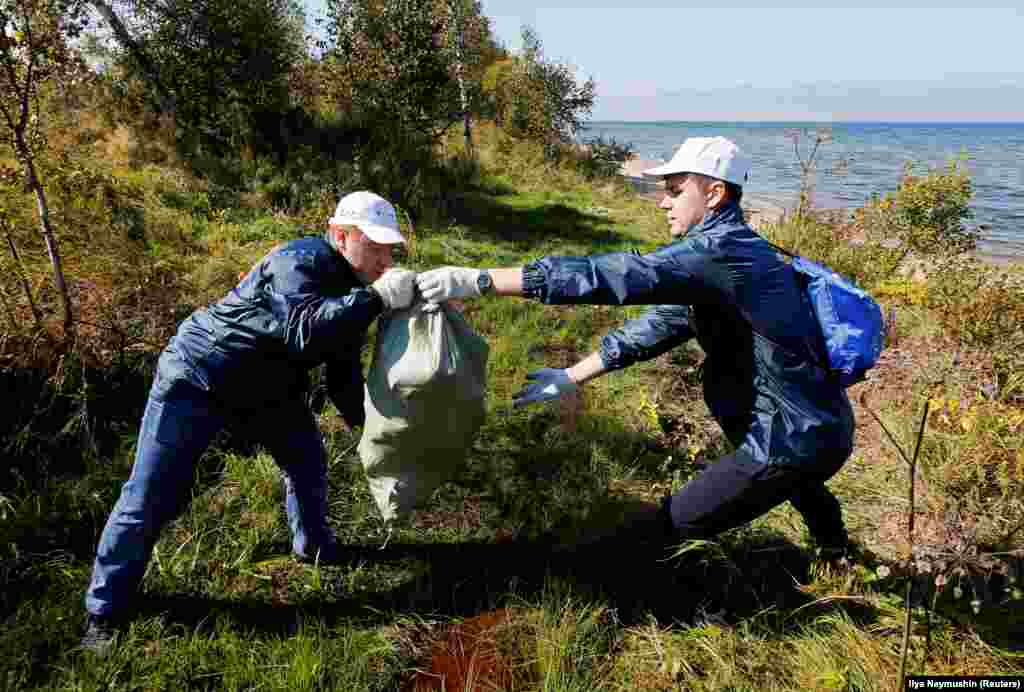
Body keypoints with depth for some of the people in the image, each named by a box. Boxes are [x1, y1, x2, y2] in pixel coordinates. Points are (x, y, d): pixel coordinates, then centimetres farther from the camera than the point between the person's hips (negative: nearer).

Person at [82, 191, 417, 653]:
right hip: (196, 380, -8)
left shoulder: (351, 289, -1)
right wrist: (376, 297, -46)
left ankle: (314, 547, 37)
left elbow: (343, 376, 0)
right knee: (151, 498, -2)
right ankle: (105, 609, 17)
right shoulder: (300, 261, -28)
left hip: (268, 386, 8)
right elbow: (305, 331, -46)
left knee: (308, 461, 12)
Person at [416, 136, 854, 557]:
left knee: (658, 529, -8)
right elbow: (660, 324, 6)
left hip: (794, 439, -11)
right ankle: (834, 546, 71)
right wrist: (571, 377, 1)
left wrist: (477, 280, -33)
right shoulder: (732, 251, 8)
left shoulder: (719, 251, -23)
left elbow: (613, 275, -32)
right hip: (817, 426, 11)